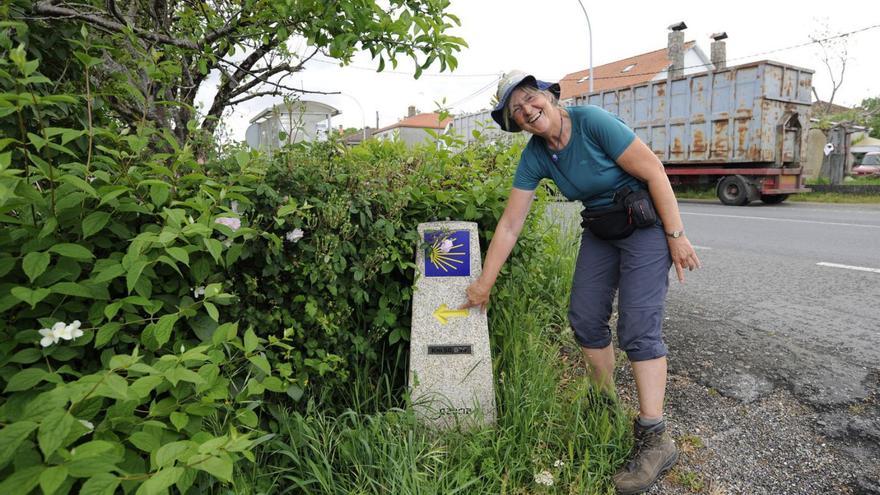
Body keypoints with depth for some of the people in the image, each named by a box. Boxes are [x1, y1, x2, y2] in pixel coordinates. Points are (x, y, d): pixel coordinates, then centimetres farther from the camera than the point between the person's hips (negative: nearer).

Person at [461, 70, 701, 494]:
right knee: (584, 318, 5)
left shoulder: (592, 122, -23)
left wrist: (676, 236, -17)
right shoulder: (535, 157, -6)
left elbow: (653, 171, -19)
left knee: (638, 327, -12)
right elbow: (509, 225, -4)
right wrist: (484, 282, -4)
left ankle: (655, 439, -3)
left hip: (646, 223, -6)